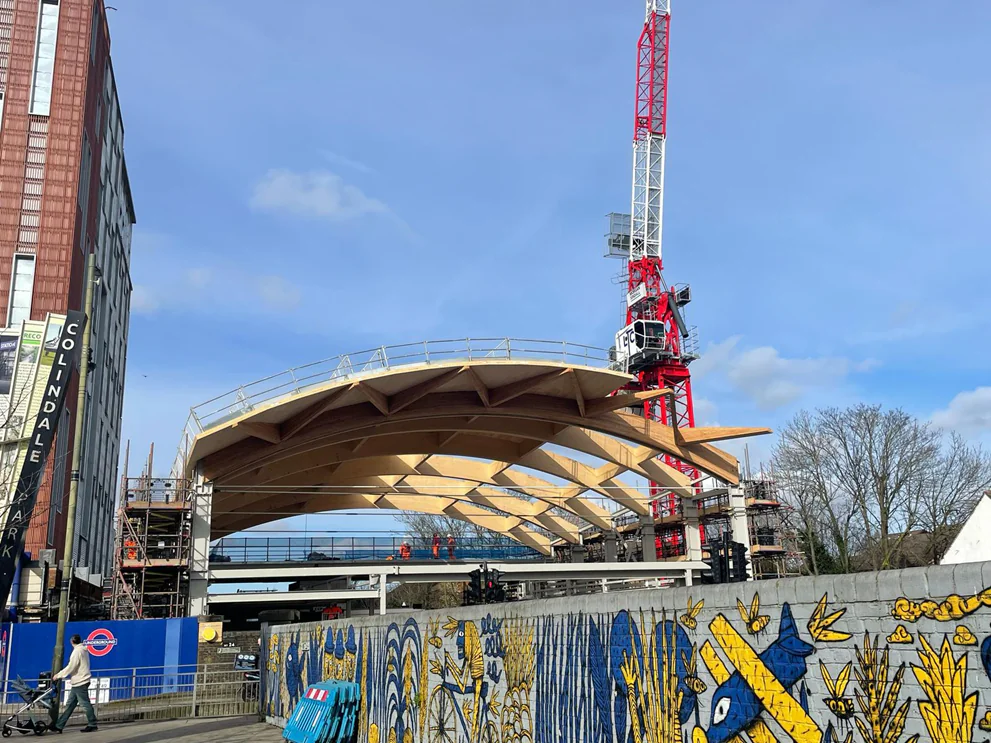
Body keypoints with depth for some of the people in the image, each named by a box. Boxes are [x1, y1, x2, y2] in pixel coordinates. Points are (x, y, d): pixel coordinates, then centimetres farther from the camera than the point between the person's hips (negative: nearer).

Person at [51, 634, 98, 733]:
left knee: (85, 704, -3)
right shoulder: (84, 650, 15)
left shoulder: (77, 651, -14)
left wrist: (58, 675, -4)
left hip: (80, 683, -10)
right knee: (69, 704, 9)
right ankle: (58, 726, 10)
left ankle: (92, 725, 3)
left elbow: (70, 667, -15)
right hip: (78, 683, 10)